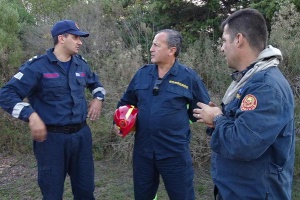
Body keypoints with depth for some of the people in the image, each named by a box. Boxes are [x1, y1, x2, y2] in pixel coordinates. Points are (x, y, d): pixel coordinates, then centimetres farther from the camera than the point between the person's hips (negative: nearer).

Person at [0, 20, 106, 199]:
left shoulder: (81, 65, 9)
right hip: (52, 137, -5)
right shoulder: (37, 66, -9)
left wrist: (98, 98, 10)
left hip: (81, 134, 5)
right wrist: (31, 116, -24)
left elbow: (96, 83, 30)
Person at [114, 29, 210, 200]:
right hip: (143, 150, 4)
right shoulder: (142, 73, 4)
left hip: (175, 152, -4)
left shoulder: (189, 77, -8)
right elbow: (126, 102, 17)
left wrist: (179, 119, -1)